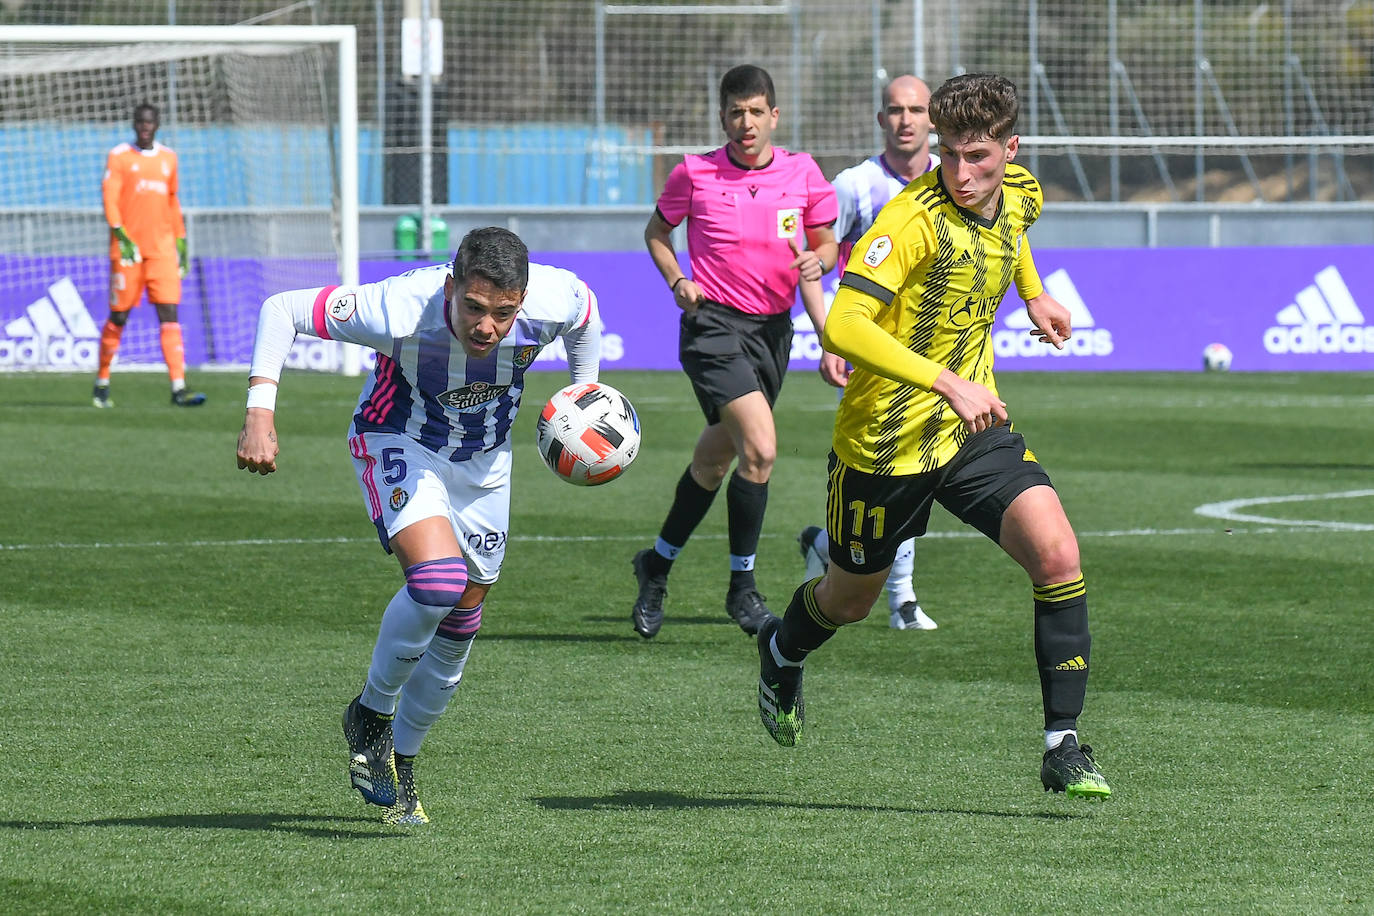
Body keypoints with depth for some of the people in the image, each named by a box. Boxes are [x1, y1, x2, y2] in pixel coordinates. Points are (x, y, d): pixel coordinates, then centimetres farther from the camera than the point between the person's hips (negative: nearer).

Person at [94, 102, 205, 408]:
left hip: (162, 250, 3)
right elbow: (110, 198, -7)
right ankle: (102, 384, 18)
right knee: (119, 317, 1)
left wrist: (181, 242, 18)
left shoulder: (168, 158, 13)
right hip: (128, 248, -3)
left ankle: (178, 388, -15)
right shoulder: (119, 156, 1)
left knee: (169, 314, -8)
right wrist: (121, 235, -19)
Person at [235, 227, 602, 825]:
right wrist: (260, 410, -35)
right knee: (438, 578, -29)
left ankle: (399, 761, 32)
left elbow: (585, 311, 0)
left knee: (459, 625, 10)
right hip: (399, 445, -5)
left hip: (484, 461, 5)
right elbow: (282, 309, -26)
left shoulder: (552, 299, -28)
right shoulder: (399, 310, -37)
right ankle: (371, 714, -3)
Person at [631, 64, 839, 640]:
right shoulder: (695, 174, -5)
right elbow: (656, 231, 11)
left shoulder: (803, 174, 1)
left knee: (717, 457, 15)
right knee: (760, 448, -21)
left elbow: (826, 242, 13)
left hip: (773, 328, 4)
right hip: (713, 323, -4)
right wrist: (676, 281, -5)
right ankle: (742, 587, -8)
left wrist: (818, 261, -9)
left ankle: (657, 564, 36)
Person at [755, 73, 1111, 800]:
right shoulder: (915, 218, -25)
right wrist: (948, 383, -37)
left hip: (972, 428, 5)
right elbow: (843, 326, -35)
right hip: (887, 437, -5)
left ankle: (1063, 747, -12)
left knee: (1057, 554, -18)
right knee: (852, 598, 16)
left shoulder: (1018, 197, -2)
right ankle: (782, 652, 53)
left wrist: (1033, 293, 23)